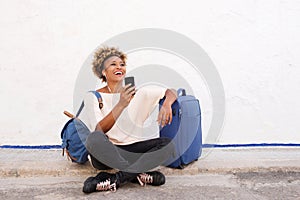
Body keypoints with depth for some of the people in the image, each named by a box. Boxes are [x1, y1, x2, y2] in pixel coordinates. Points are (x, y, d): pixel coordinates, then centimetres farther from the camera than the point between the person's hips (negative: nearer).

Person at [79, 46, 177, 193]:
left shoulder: (138, 92, 7)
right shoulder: (93, 97, -1)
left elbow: (171, 92, 5)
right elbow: (99, 130, -14)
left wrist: (166, 104, -19)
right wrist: (121, 105, -27)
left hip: (134, 150, 3)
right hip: (106, 152, -3)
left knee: (168, 145, -21)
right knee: (95, 138, -34)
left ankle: (116, 179, -29)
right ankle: (138, 175, -25)